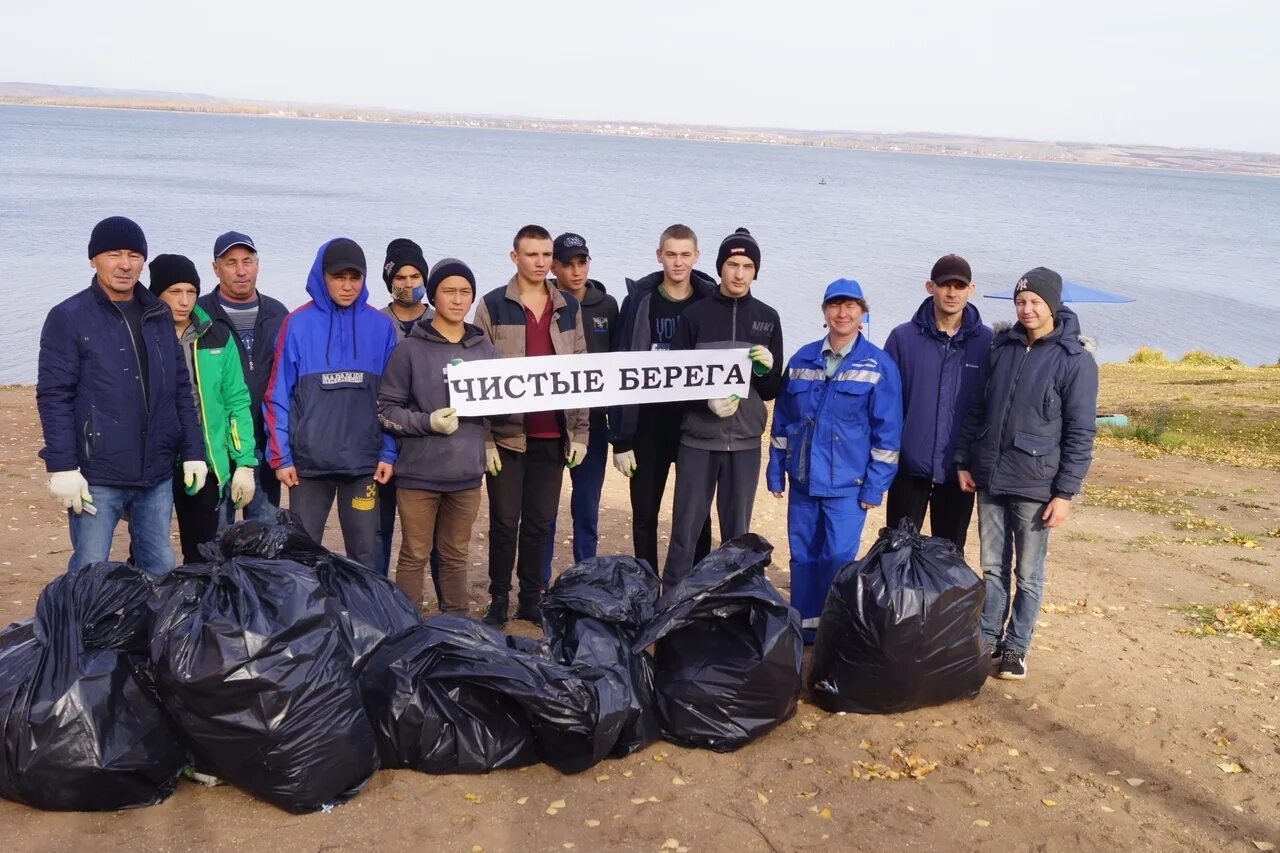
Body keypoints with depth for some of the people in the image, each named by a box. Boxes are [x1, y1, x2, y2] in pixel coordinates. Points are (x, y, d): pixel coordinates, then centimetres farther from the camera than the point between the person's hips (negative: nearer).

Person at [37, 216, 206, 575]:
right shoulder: (69, 317, -4)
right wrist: (62, 466, -15)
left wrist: (193, 451, 8)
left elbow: (181, 388, 13)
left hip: (157, 473, 5)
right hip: (97, 477, -5)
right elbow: (53, 397, -8)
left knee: (161, 569, 12)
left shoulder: (159, 315, 11)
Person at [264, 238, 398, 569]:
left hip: (364, 461, 1)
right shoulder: (298, 324, -2)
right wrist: (280, 456, -6)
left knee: (363, 552, 8)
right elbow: (279, 396, -2)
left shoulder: (380, 326, 3)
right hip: (309, 460, -1)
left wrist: (388, 452, -1)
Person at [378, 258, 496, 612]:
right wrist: (428, 423, -18)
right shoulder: (411, 348, -5)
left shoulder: (485, 349, 7)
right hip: (419, 471, -4)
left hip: (466, 471, 4)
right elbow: (385, 409, -5)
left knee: (456, 555, 14)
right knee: (414, 555, 6)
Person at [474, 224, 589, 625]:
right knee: (505, 521, 4)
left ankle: (531, 599, 21)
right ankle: (499, 600, 16)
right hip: (507, 434, -3)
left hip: (553, 436, 3)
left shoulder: (569, 307, 10)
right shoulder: (492, 305, 0)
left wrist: (579, 432, 5)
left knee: (540, 521, 10)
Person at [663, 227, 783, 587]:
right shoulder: (695, 315, 1)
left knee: (737, 531, 8)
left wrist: (766, 370, -14)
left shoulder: (767, 319, 7)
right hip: (698, 439, -2)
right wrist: (708, 400, -18)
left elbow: (772, 391, 8)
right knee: (686, 529, 2)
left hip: (745, 441, 2)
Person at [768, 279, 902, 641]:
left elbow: (887, 432, -5)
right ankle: (804, 628, 25)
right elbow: (782, 420, 11)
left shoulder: (879, 366, -5)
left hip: (847, 485, -4)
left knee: (838, 560, -3)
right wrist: (776, 471, 9)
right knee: (802, 557, 11)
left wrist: (874, 486, -9)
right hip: (803, 480, 4)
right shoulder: (802, 360, 6)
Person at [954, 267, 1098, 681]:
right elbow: (977, 409, 12)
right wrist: (964, 461, 7)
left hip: (1035, 486, -4)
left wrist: (1065, 493, -11)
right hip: (989, 479, 4)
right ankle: (987, 638, 26)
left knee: (1028, 575, 8)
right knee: (992, 568, 13)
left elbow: (1080, 433, -9)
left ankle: (1016, 647, 21)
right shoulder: (1001, 347, 6)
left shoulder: (1075, 360, -8)